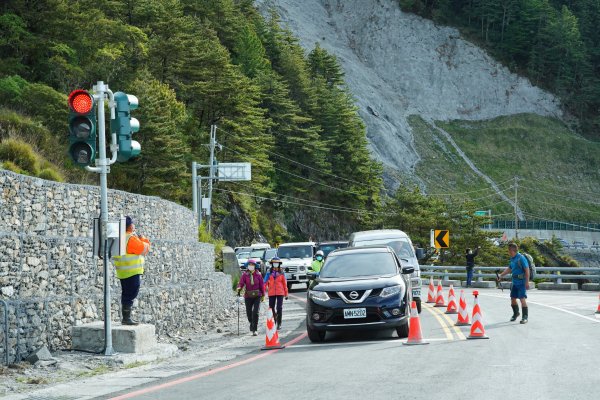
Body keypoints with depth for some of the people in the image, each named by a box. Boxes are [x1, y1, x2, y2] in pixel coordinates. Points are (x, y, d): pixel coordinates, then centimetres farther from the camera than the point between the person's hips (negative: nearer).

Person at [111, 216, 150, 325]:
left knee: (126, 295, 15)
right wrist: (143, 240, 5)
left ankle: (126, 317, 21)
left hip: (122, 273, 10)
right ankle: (126, 318, -8)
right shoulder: (131, 239, -18)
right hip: (132, 272, -9)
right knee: (130, 296, -7)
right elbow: (145, 249, -12)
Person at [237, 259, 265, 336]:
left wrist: (263, 295, 8)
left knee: (255, 312, -14)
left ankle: (254, 330, -10)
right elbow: (241, 283, -13)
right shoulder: (245, 275, -2)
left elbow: (262, 285, 5)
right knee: (249, 313, 8)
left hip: (257, 296, -1)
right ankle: (252, 323, 40)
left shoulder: (258, 275, -1)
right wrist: (239, 288, -35)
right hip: (248, 296, 1)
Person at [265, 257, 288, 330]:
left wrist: (286, 294, 10)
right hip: (271, 293, 1)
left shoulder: (282, 274, 5)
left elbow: (285, 284, 9)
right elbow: (265, 283, 2)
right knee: (271, 308, 6)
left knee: (279, 308, -6)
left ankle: (279, 324, 2)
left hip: (280, 293, -1)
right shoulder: (269, 274, 6)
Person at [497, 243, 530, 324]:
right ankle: (515, 314, 35)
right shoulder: (512, 259, 11)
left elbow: (527, 270, -18)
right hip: (515, 282, 9)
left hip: (521, 282, -9)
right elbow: (509, 269, 24)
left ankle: (525, 317, -5)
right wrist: (501, 275, 17)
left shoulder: (521, 258, -15)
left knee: (522, 299, -11)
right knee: (513, 298, 14)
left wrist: (527, 282, -20)